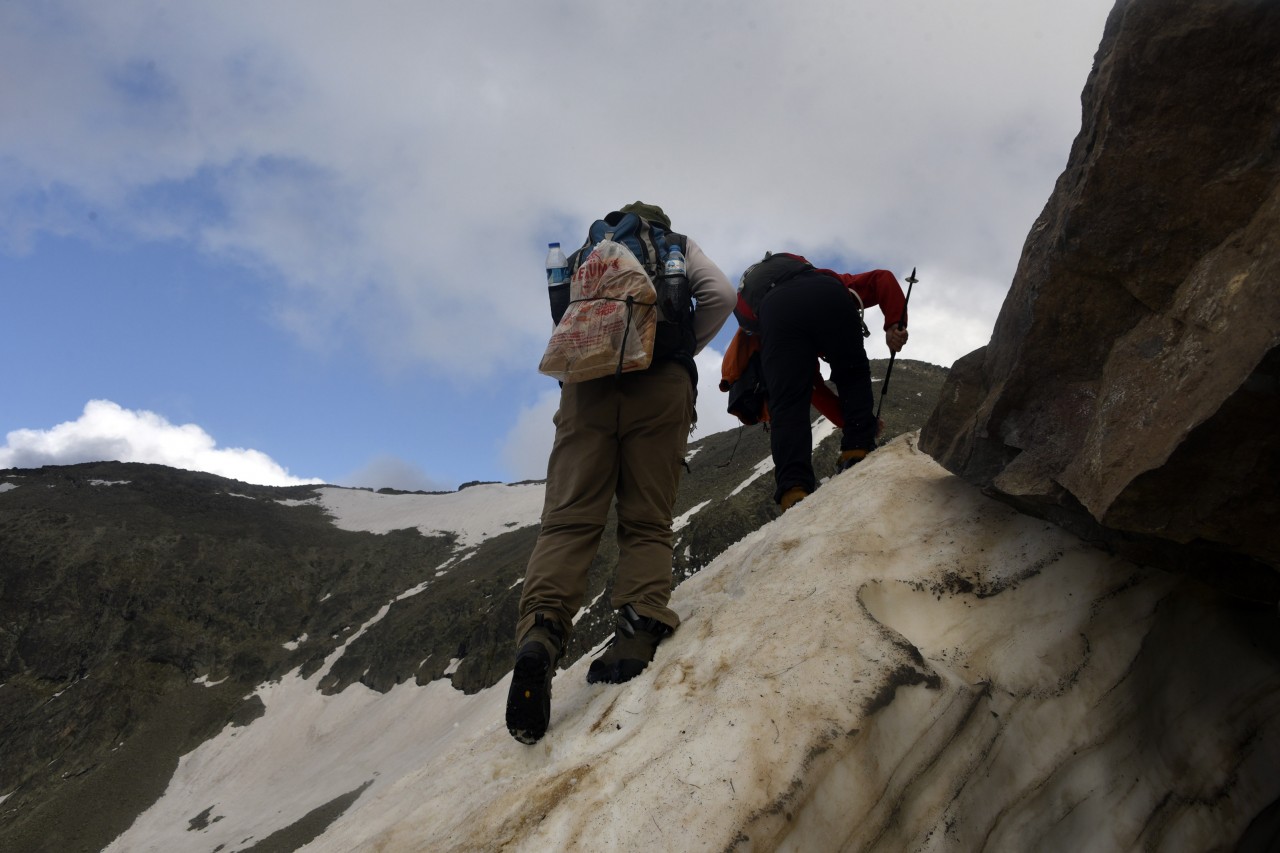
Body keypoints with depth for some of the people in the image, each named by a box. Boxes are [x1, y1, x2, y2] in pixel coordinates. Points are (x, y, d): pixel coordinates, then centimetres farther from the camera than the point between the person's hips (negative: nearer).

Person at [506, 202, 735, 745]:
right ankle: (640, 626, -24)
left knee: (569, 517, -9)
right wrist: (683, 350, 16)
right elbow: (720, 295, 7)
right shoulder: (679, 246, 25)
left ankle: (542, 629, -33)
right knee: (647, 522, 0)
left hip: (587, 379, 1)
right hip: (662, 384, -1)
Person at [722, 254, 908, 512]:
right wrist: (895, 324, 17)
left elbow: (814, 389, 40)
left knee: (787, 407, 1)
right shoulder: (837, 284, 45)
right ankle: (858, 452, 13)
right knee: (853, 374, 24)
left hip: (771, 312, 2)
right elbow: (883, 278, 26)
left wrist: (848, 421, 42)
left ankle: (794, 492, -14)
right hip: (827, 296, -1)